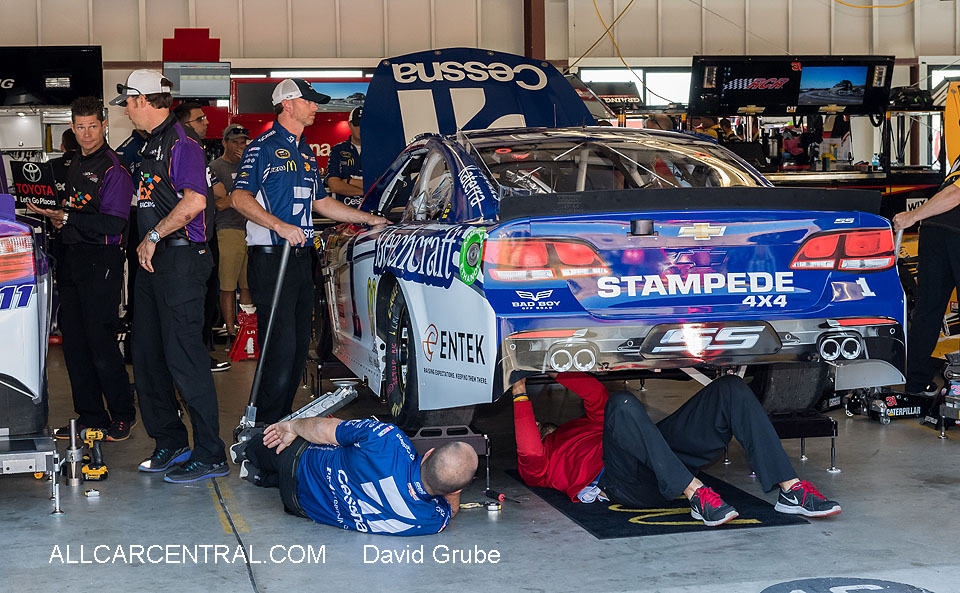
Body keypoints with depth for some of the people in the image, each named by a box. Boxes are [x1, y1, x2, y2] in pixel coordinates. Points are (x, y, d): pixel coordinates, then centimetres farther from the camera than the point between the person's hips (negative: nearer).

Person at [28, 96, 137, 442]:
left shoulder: (113, 169, -9)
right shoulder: (74, 167, 17)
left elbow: (112, 224, -17)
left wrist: (67, 218, -18)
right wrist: (58, 219, 8)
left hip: (101, 261, -8)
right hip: (71, 259, 8)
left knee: (100, 342, -7)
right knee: (73, 342, 8)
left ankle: (123, 415, 7)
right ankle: (90, 416, 17)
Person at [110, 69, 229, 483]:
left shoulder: (180, 143, -12)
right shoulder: (151, 144, 19)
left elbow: (194, 201, -24)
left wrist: (154, 236, -17)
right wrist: (146, 243, 16)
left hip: (180, 259, -10)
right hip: (154, 261, 10)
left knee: (184, 357, -10)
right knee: (147, 357, 12)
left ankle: (210, 455, -5)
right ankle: (170, 442, 22)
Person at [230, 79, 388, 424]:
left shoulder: (306, 153, 21)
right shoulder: (263, 147, -5)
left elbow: (320, 202, 29)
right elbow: (240, 197, -14)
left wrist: (368, 219, 27)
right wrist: (281, 226, -24)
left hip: (300, 257, 8)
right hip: (270, 258, -8)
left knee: (300, 344, 9)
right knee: (280, 344, -12)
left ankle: (283, 418, 18)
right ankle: (267, 428, -5)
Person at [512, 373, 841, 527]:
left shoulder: (583, 426, 44)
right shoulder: (538, 463, 25)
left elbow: (598, 395, 31)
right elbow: (530, 453, 1)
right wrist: (520, 395, 8)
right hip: (623, 480, -7)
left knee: (732, 387, -9)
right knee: (622, 404, -37)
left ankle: (790, 490, -24)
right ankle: (696, 495, -43)